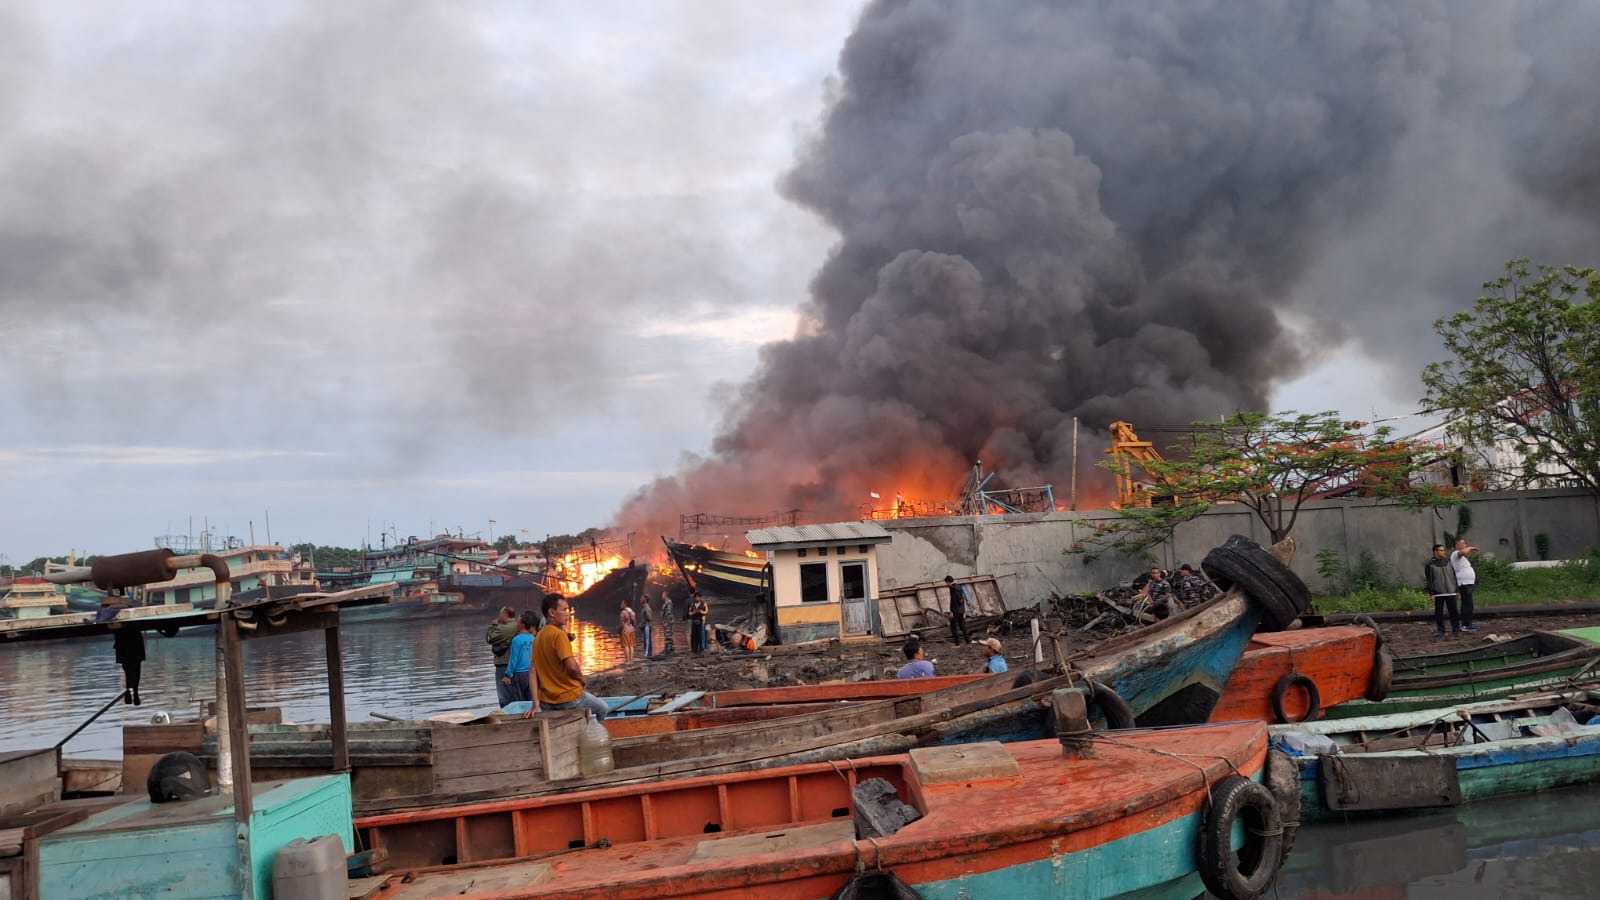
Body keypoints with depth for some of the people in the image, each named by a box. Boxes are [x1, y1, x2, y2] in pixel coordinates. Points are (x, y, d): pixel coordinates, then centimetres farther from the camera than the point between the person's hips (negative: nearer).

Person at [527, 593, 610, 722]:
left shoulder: (538, 637, 7)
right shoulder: (559, 634, -17)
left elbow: (534, 671, 4)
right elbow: (572, 667, -24)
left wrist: (536, 702, 1)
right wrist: (582, 679, -3)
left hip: (547, 703, 7)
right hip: (569, 697, -7)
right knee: (603, 709, 19)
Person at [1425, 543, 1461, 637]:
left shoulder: (1447, 562, 12)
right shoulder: (1430, 565, -1)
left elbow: (1453, 576, 16)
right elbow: (1429, 580, -3)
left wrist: (1456, 589, 12)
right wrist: (1431, 593, -9)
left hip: (1450, 592, 3)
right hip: (1438, 593, -3)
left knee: (1453, 611, 2)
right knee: (1439, 612, 2)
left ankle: (1456, 629, 10)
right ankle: (1440, 630, 9)